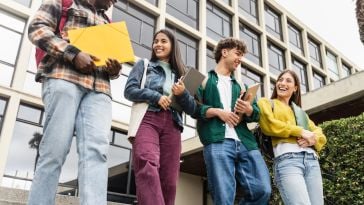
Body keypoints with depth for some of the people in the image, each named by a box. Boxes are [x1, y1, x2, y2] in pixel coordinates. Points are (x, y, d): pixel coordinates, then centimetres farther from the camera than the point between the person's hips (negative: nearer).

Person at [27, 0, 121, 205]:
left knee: (96, 149, -17)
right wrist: (73, 54, -11)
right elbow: (37, 28, 3)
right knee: (54, 150, -13)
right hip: (64, 78, -4)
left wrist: (115, 68, 6)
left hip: (99, 89, 4)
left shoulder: (107, 22, 32)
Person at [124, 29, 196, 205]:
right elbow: (129, 90, 5)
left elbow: (192, 109, 18)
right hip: (147, 120, -2)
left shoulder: (180, 74, 25)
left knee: (169, 180, -8)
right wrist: (156, 96, -6)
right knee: (148, 166, -30)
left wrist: (183, 94, -2)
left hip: (172, 125, 3)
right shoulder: (144, 65, 21)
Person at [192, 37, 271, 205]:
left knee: (263, 190, -6)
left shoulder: (240, 86, 32)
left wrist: (248, 109, -4)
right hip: (217, 143, -5)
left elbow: (257, 113, 19)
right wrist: (217, 111, -10)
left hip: (246, 143, 5)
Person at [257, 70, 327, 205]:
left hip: (312, 160, 6)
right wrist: (300, 131, -4)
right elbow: (268, 125, -3)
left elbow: (321, 135, 22)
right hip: (287, 159, -6)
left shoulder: (300, 112, 32)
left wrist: (312, 139, -2)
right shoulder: (266, 103, 18)